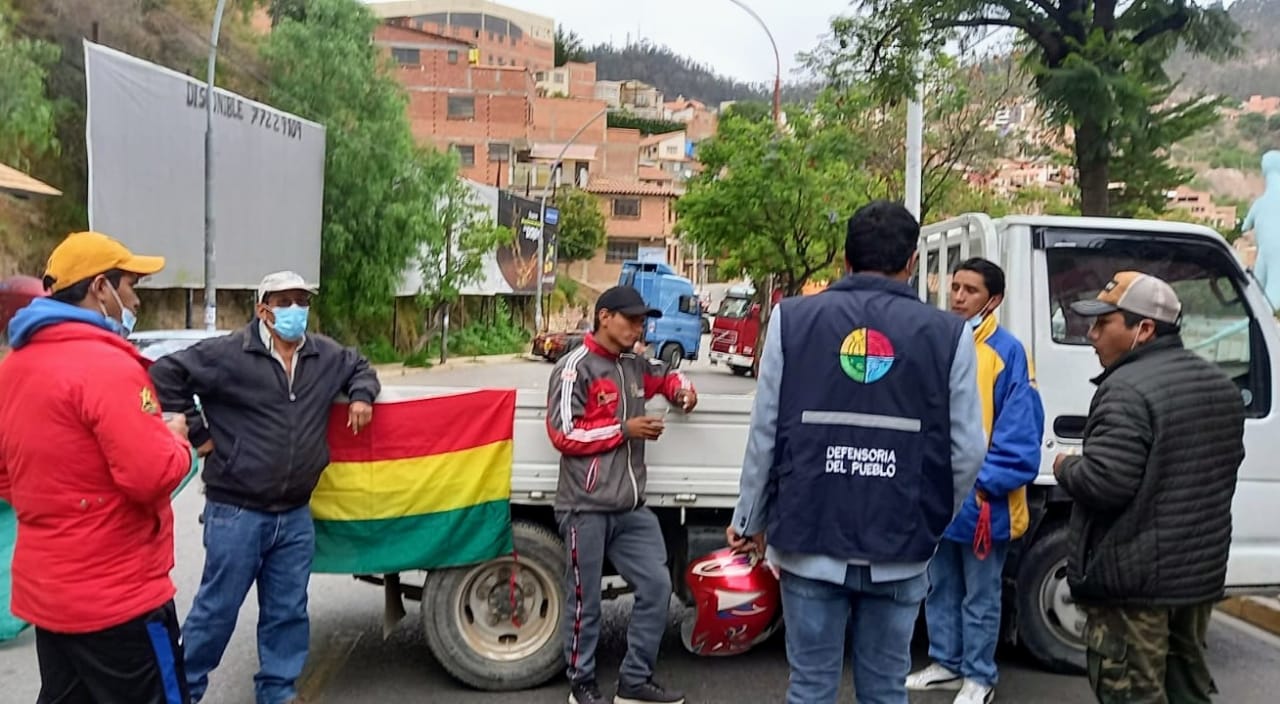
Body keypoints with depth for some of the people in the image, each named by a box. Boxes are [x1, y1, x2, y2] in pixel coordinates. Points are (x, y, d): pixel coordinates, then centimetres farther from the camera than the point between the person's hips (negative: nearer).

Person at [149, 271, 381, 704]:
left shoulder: (326, 356, 7)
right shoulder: (228, 354, -10)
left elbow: (360, 368, 26)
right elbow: (166, 375, -10)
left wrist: (361, 395, 4)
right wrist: (196, 433, -9)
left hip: (295, 515, 5)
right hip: (236, 512, -5)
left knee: (288, 612, 14)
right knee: (217, 608, 6)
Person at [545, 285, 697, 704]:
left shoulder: (634, 366, 15)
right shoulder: (577, 367, -8)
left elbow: (665, 376, 36)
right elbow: (564, 434, -13)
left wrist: (682, 390, 12)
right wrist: (625, 429, -12)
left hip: (631, 508, 7)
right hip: (587, 507, -7)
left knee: (656, 587, 6)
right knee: (586, 600, 4)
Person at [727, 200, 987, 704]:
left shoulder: (792, 319, -2)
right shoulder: (948, 334, -2)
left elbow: (765, 434, -3)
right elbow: (967, 452, -4)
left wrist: (749, 520, 9)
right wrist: (931, 522, 13)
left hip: (810, 540, 0)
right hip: (899, 550, 0)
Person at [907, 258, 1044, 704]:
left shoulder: (1007, 352, -12)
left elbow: (1020, 429, -15)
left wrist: (987, 483, -19)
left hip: (980, 499, -6)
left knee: (980, 597, 9)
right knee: (940, 589, 19)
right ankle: (946, 664, 34)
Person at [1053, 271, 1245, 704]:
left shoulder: (1128, 389, -21)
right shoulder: (1220, 385, 10)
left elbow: (1102, 484, -27)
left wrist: (1065, 467, -7)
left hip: (1133, 579, -9)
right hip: (1200, 572, 9)